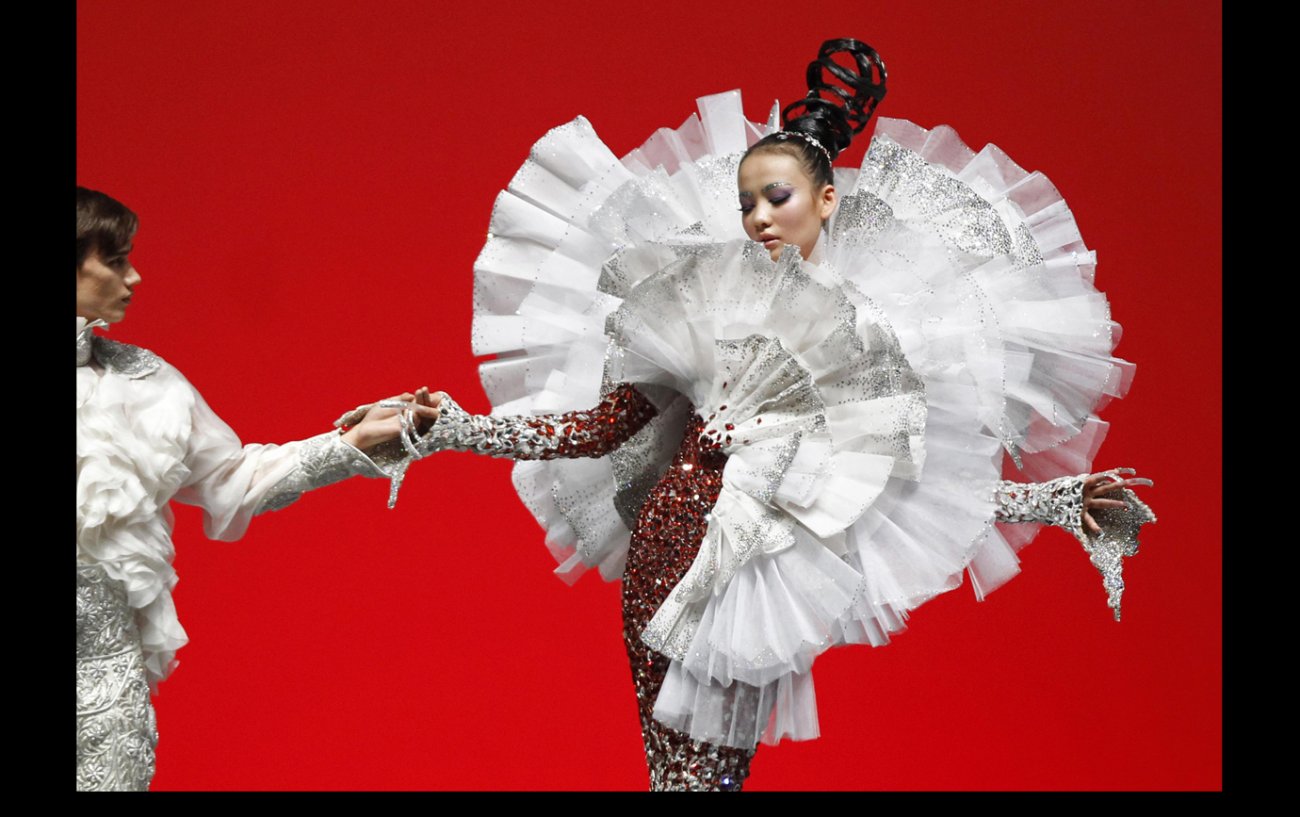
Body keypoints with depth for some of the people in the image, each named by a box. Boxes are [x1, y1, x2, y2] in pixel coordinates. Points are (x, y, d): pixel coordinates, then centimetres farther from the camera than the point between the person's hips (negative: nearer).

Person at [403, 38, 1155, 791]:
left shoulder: (872, 325, 5)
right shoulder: (703, 300, 8)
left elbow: (925, 464, 5)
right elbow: (604, 426, 9)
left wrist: (1065, 502, -4)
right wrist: (460, 429, 4)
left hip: (774, 568, -1)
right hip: (669, 540, 1)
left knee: (713, 765, -1)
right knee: (673, 761, 1)